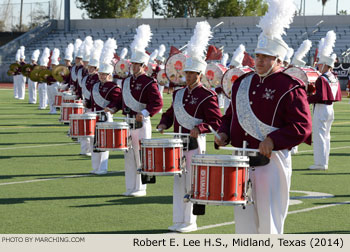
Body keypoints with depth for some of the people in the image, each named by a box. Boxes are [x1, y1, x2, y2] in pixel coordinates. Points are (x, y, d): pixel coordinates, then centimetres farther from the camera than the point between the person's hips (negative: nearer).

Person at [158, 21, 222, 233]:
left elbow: (216, 121, -13)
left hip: (195, 143, -7)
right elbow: (171, 112, 23)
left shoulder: (207, 96, -10)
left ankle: (190, 221, 5)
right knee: (179, 181, 10)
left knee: (192, 183, -2)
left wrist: (199, 128, -27)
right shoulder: (179, 93, 12)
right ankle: (179, 220, 16)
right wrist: (164, 124, 4)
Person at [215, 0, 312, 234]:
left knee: (269, 218, 1)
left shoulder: (290, 88, -7)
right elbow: (231, 115, 22)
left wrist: (273, 141, -23)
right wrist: (224, 133, 2)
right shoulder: (243, 82, 12)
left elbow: (302, 127, -12)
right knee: (243, 215, 9)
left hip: (271, 162, -6)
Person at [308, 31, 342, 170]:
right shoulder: (335, 78, 7)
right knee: (326, 135, 14)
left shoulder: (322, 79, -18)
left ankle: (320, 163, -3)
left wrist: (307, 99, -15)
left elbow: (320, 96, -23)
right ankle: (324, 162, 18)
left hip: (321, 109, -9)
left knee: (319, 135, -4)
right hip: (330, 108, 9)